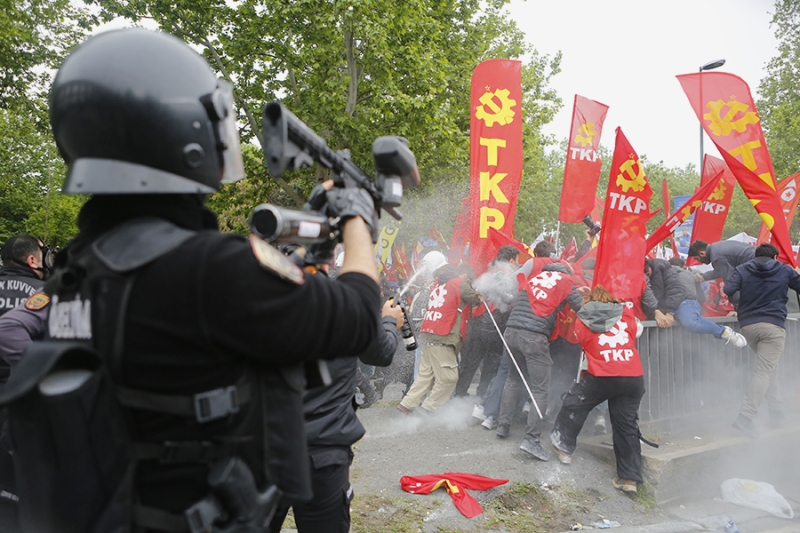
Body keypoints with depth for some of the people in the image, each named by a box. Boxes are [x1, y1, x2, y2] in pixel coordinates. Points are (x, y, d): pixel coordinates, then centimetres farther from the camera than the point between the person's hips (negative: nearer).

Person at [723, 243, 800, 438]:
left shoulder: (741, 270, 7)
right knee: (764, 371, -7)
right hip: (773, 325, -3)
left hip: (747, 325, 4)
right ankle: (745, 416, -17)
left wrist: (737, 305, 13)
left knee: (768, 367, 22)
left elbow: (728, 290, -6)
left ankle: (776, 410, 24)